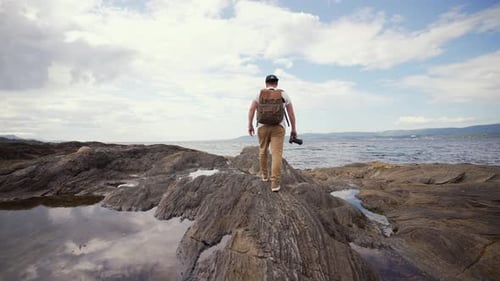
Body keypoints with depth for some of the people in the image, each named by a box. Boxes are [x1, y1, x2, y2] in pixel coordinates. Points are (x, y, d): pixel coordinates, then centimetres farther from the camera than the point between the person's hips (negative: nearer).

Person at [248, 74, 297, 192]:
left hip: (263, 126, 1)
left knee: (263, 150, 21)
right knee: (277, 154, -7)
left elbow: (251, 109, -3)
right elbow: (291, 113, 7)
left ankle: (264, 175, 32)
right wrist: (293, 129, 12)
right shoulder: (284, 94, 10)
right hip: (278, 127, -1)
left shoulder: (260, 94, 9)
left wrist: (250, 125, 1)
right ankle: (275, 183, -16)